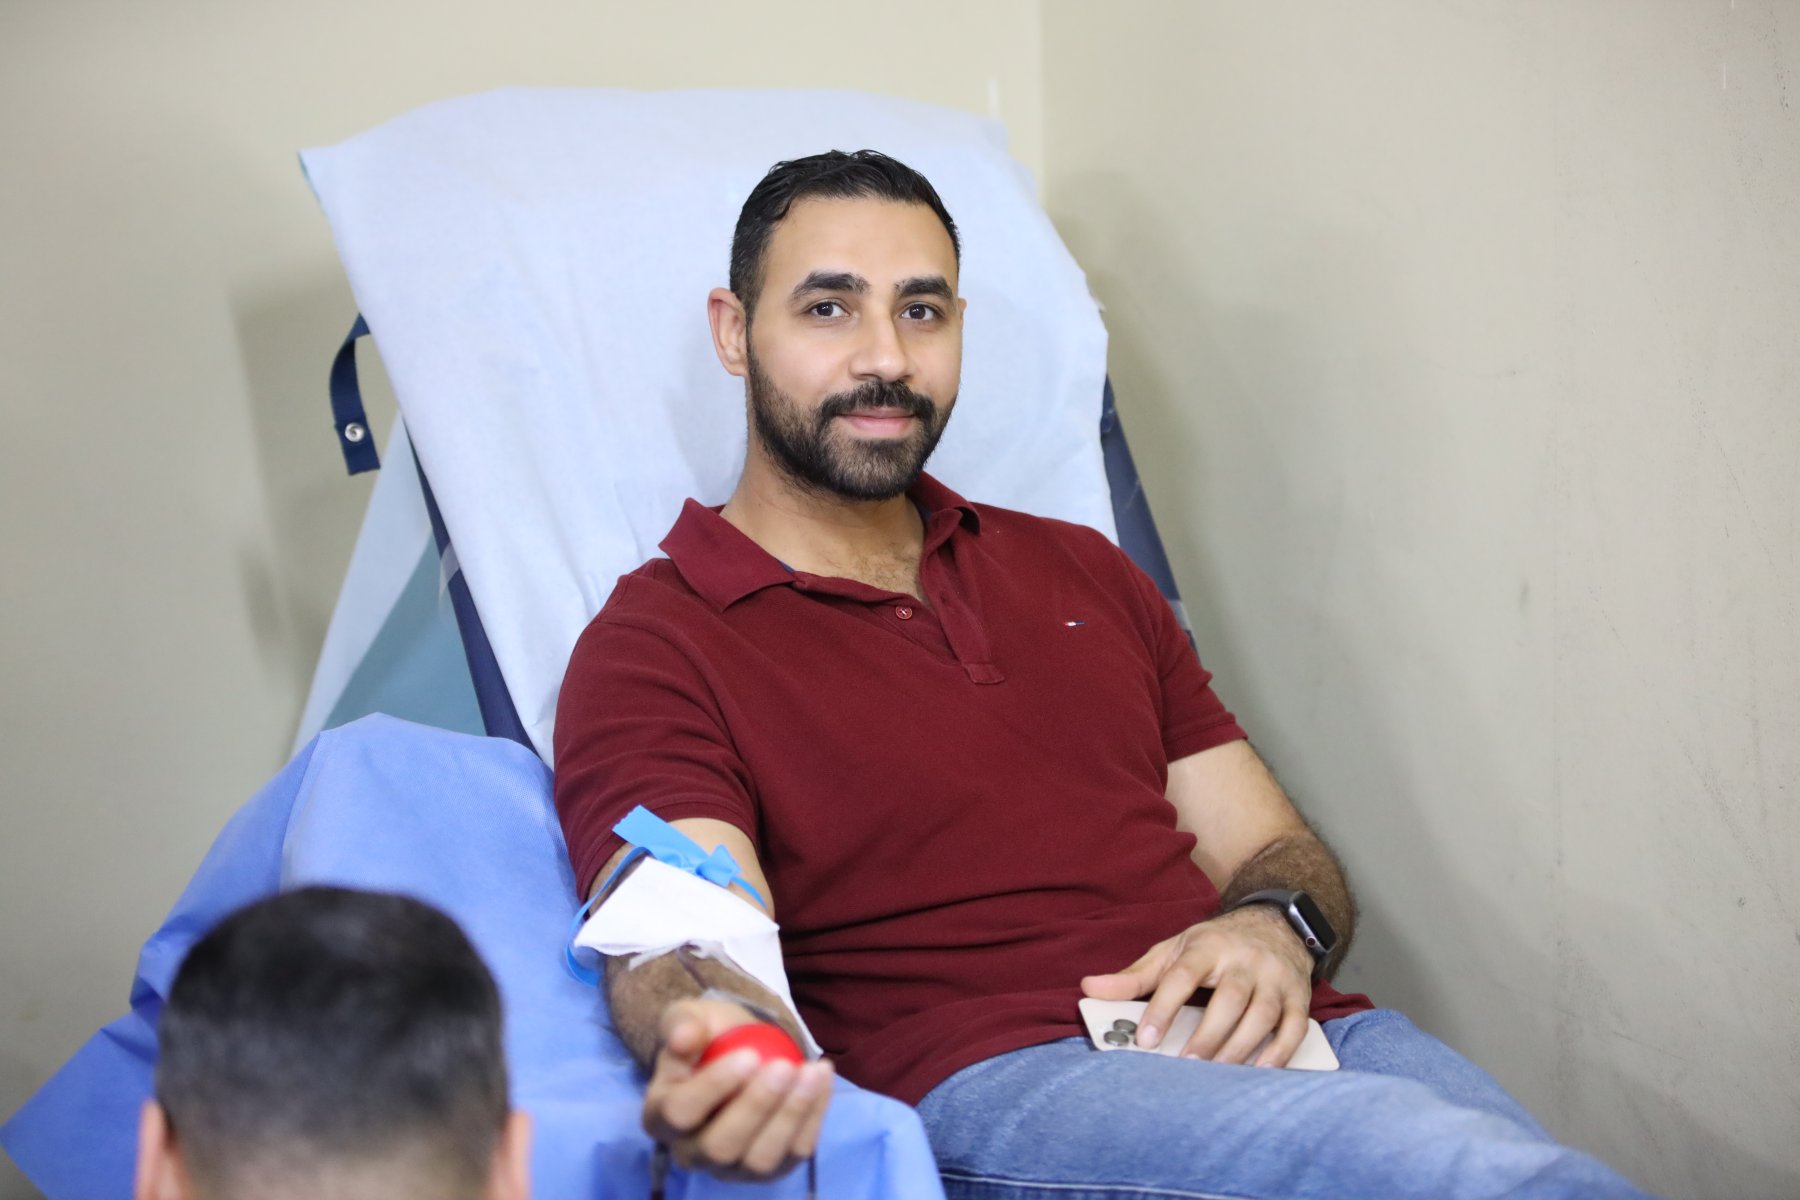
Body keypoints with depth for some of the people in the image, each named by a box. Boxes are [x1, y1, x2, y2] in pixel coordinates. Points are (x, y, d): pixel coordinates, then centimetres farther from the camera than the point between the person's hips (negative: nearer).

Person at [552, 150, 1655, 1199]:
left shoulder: (1082, 573, 27)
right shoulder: (649, 653, 6)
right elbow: (686, 949, -11)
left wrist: (1273, 929, -2)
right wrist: (703, 1055, -37)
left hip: (1282, 1042, 6)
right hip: (1000, 1083, -6)